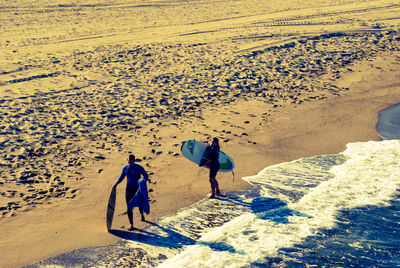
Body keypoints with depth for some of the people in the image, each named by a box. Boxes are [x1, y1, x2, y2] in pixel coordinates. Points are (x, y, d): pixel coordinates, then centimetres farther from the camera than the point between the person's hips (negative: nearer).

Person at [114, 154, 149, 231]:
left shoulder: (139, 168, -9)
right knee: (129, 208, -5)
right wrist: (116, 184, -1)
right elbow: (121, 177, 13)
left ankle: (142, 214, 52)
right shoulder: (125, 168, -1)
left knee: (140, 204, 18)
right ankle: (131, 225, 2)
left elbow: (146, 176, -1)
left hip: (138, 189, -1)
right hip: (129, 190, 1)